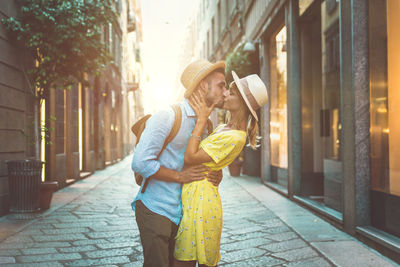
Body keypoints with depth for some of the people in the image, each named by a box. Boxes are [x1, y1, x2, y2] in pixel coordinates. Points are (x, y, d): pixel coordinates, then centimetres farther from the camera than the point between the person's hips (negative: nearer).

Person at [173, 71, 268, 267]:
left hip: (200, 200, -10)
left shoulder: (234, 138, -18)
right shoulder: (222, 129, 13)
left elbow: (190, 157, -17)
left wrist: (201, 119, -14)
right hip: (191, 197, 10)